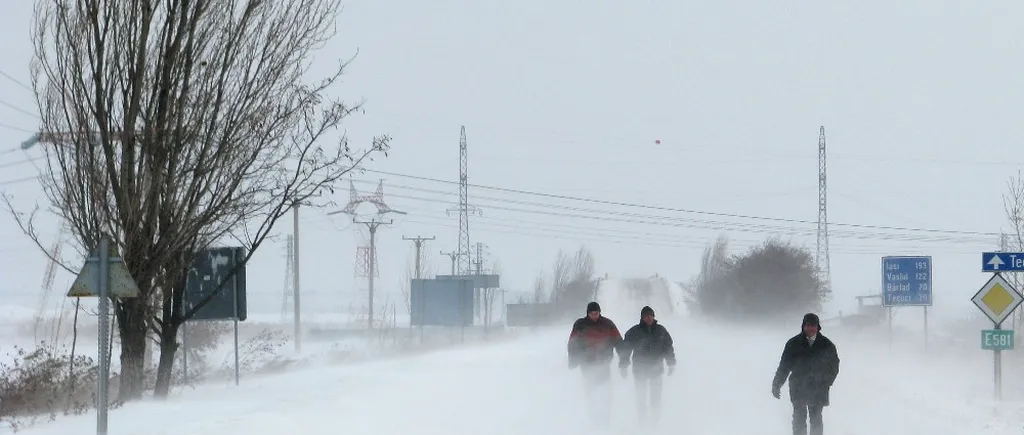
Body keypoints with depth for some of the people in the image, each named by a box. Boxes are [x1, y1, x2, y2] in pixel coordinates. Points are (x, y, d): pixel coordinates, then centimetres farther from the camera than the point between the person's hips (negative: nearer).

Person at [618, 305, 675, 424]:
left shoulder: (660, 330, 2)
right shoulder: (634, 332, -4)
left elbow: (669, 347, 11)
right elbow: (625, 349, -1)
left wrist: (672, 364, 10)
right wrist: (623, 366, -3)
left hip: (656, 369, 1)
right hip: (640, 370, -1)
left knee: (656, 397, 4)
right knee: (641, 397, 2)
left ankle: (656, 421, 11)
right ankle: (642, 422, 9)